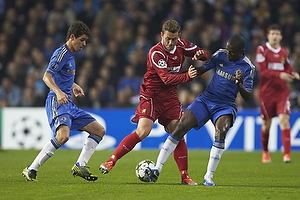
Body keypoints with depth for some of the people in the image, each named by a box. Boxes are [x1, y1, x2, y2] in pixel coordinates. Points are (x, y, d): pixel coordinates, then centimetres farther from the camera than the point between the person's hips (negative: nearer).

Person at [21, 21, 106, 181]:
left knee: (99, 130, 6)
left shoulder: (70, 55, 20)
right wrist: (58, 92, -37)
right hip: (57, 102, -10)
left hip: (68, 103, 10)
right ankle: (31, 170, -24)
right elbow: (47, 76, -22)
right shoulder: (61, 53, -9)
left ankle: (80, 166, 3)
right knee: (63, 136, -31)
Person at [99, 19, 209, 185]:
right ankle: (111, 161, -13)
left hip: (170, 98, 5)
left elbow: (204, 55, 10)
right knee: (143, 131, -20)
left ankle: (184, 176, 3)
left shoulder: (181, 45, 0)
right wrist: (187, 76, -41)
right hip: (151, 96, -5)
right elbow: (166, 78, -28)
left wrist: (200, 54, -14)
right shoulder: (155, 53, -20)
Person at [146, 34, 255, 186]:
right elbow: (201, 70, 13)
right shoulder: (220, 55, 1)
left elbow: (247, 97, -10)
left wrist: (240, 85, -29)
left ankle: (208, 177, -22)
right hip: (205, 100, 3)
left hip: (225, 106, -3)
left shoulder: (247, 67, -8)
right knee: (180, 128, -14)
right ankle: (157, 169, -11)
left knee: (220, 132, -33)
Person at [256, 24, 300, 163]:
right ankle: (265, 152, 27)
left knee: (284, 120, -13)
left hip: (282, 91, 2)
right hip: (266, 92, -2)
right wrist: (280, 75, -27)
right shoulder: (262, 50, -4)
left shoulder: (284, 52, 10)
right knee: (266, 124, 5)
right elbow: (263, 71, -13)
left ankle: (287, 154, -18)